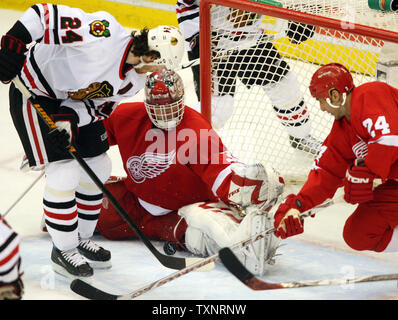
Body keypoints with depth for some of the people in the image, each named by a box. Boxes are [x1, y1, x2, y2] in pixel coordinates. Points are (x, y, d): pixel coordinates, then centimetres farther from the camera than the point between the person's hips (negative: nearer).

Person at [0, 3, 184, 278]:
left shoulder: (134, 80, -7)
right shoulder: (104, 34, -33)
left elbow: (100, 106, -4)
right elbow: (43, 14, -34)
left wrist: (69, 121, -22)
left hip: (73, 100, 9)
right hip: (34, 94, -9)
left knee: (99, 167, 12)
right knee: (64, 172, -12)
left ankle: (82, 238, 30)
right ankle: (63, 251, 4)